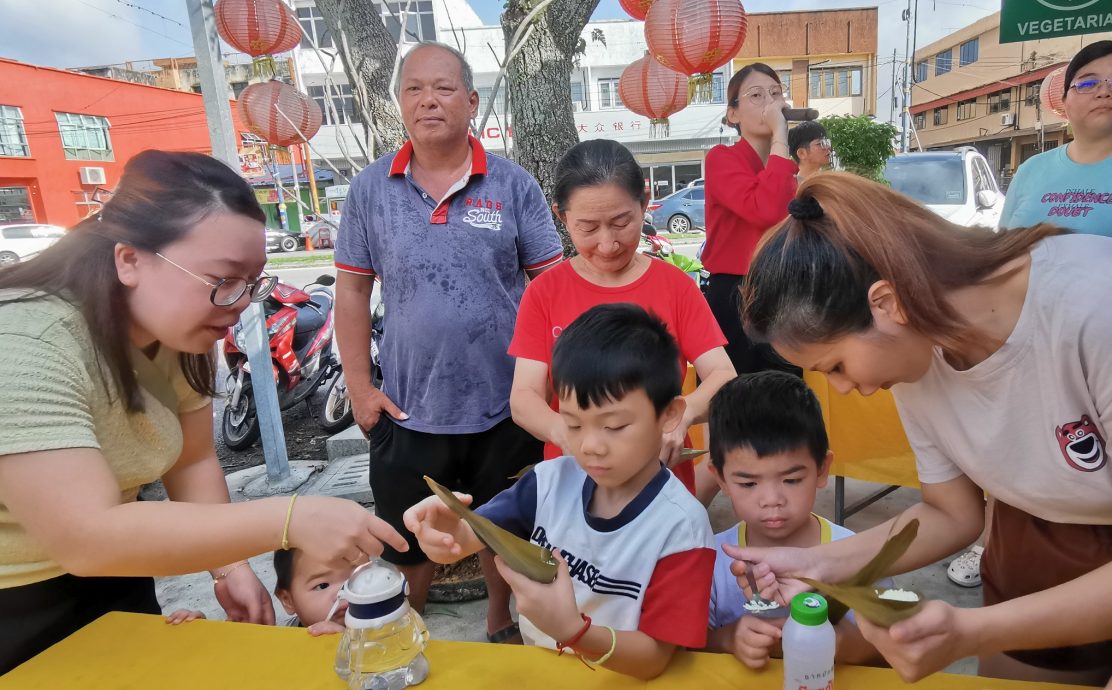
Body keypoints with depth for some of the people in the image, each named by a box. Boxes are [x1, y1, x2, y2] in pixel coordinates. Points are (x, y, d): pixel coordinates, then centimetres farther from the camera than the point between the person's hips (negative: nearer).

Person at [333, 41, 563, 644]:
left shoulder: (513, 185, -5)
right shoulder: (370, 189, -1)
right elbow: (352, 290, 3)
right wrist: (359, 387, -1)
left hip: (505, 406, 0)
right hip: (407, 409, 1)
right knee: (405, 542, 18)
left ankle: (501, 623, 46)